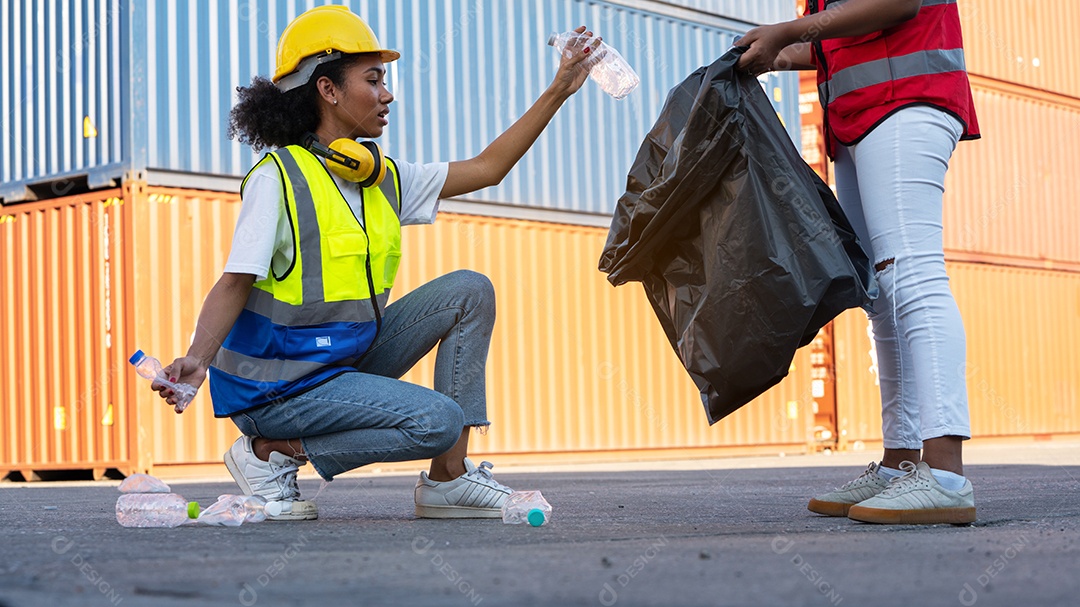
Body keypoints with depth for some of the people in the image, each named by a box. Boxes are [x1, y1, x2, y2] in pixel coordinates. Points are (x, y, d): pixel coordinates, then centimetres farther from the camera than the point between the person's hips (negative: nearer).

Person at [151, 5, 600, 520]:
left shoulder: (384, 178, 7)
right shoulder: (278, 178, -16)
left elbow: (486, 168, 12)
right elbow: (235, 284, -18)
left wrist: (559, 90, 10)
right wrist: (198, 359, -36)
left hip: (348, 357, 8)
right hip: (279, 382, -8)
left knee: (468, 292, 0)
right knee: (438, 420, -22)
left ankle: (447, 479, -1)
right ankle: (273, 453, -7)